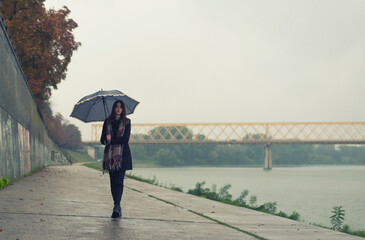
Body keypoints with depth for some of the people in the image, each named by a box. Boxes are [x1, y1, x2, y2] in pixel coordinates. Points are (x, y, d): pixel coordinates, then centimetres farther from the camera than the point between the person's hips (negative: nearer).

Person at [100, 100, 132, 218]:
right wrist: (107, 140, -16)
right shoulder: (108, 121, 13)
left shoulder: (126, 122, 6)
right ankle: (117, 207, 11)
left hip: (122, 155, -3)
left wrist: (111, 140, -10)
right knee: (113, 181, 3)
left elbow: (125, 139, -5)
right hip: (110, 154, 3)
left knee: (119, 181, -13)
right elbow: (102, 140, 6)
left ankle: (117, 207, -21)